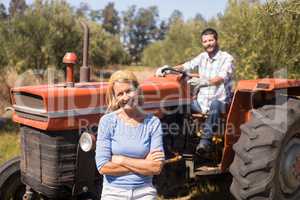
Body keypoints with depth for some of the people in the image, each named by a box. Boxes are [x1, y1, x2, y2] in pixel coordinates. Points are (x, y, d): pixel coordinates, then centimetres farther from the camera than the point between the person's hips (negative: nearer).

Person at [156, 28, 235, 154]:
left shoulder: (227, 58, -5)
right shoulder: (202, 57, 13)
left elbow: (221, 78, -23)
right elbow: (186, 66, -1)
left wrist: (205, 82, -42)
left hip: (220, 102, -5)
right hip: (201, 101, 5)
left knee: (214, 104, -39)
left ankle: (205, 140, -43)